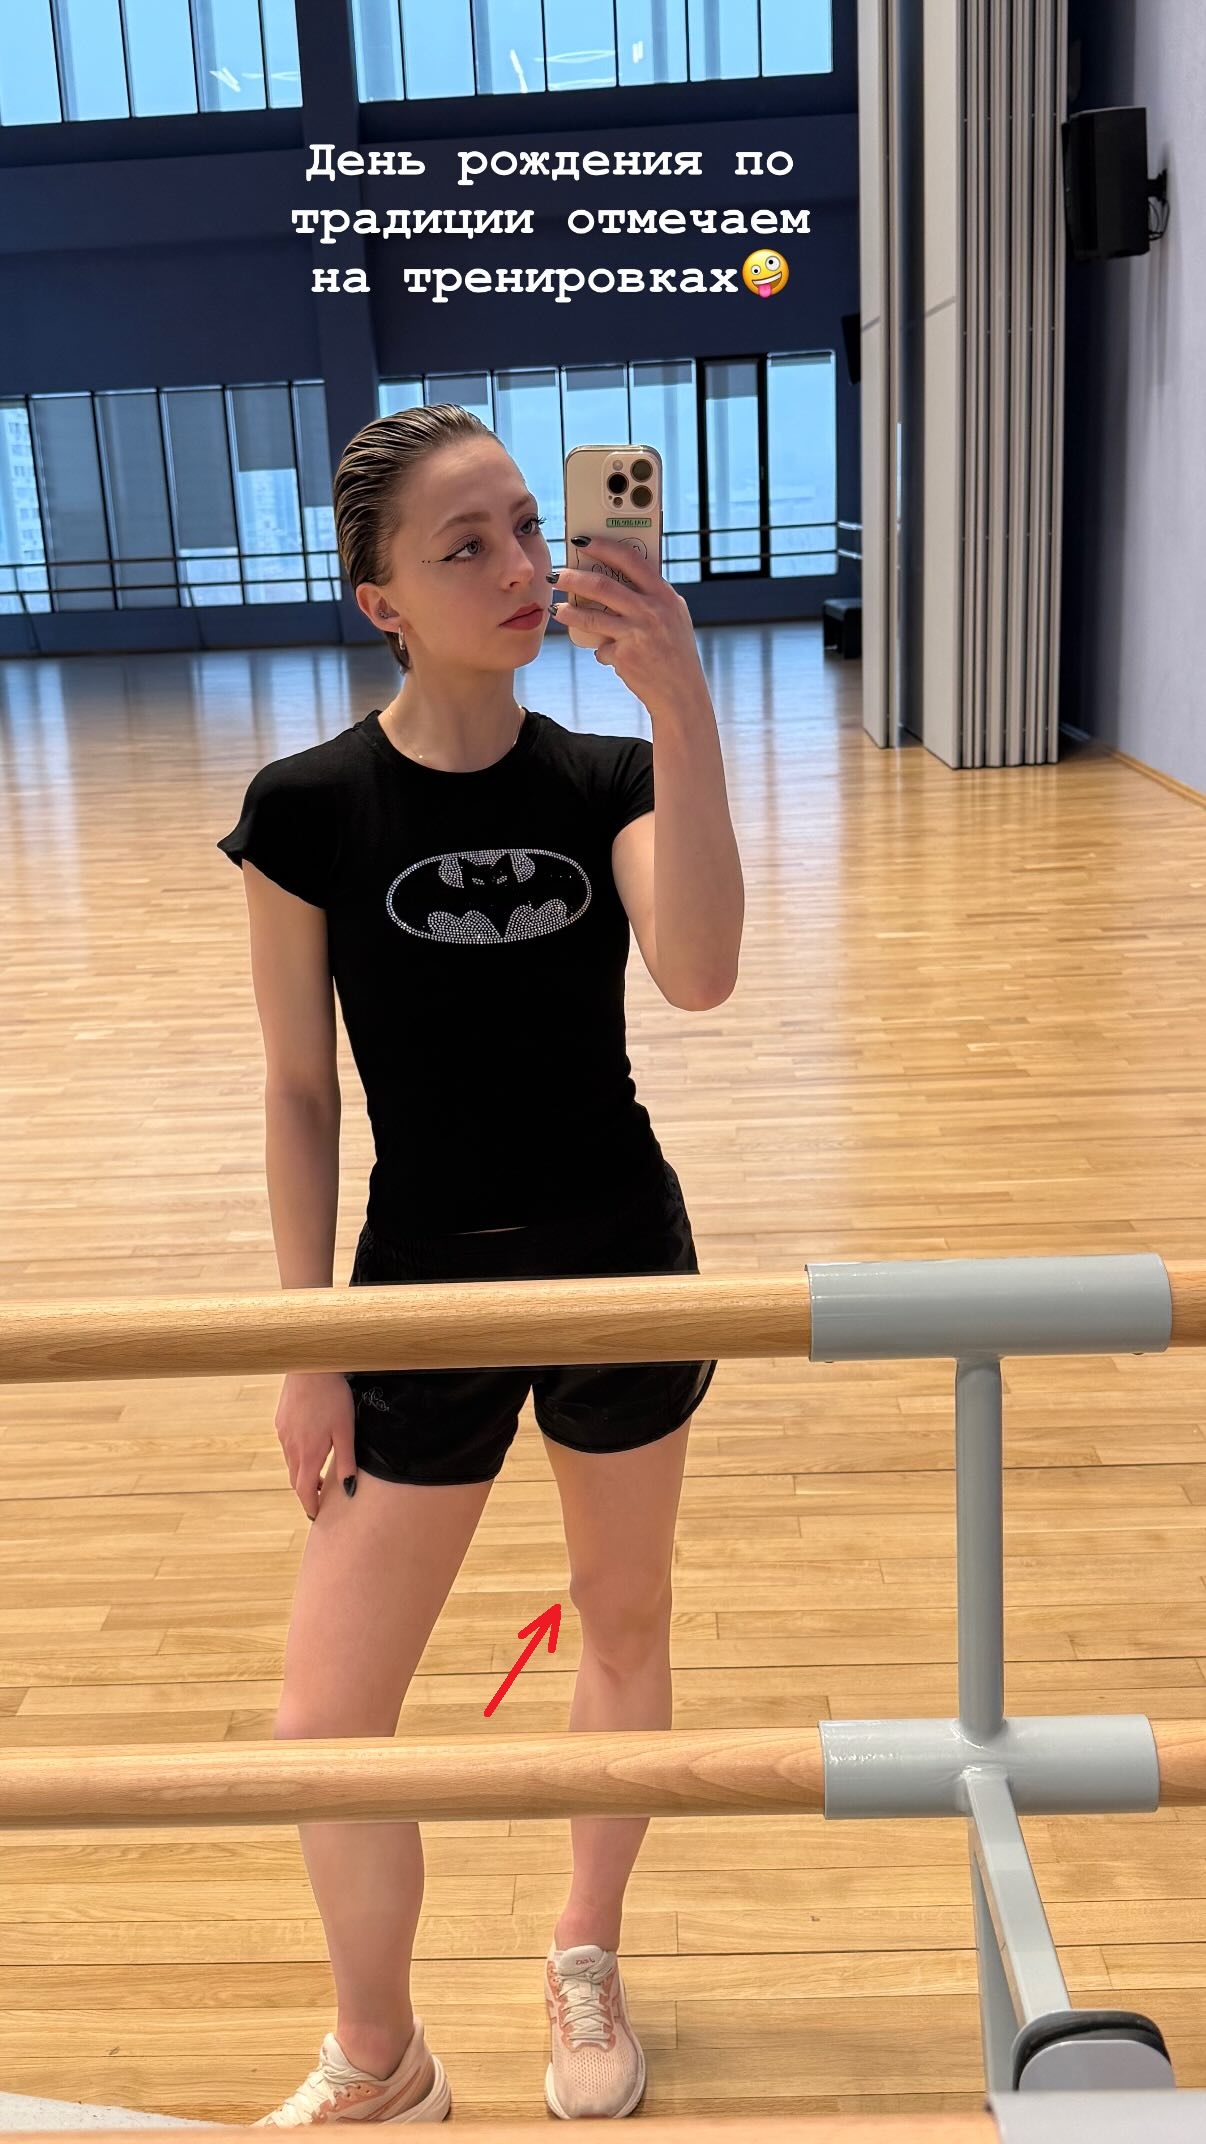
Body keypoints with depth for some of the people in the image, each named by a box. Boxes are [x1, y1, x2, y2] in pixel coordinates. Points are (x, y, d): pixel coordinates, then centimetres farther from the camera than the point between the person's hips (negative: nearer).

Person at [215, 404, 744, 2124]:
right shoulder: (309, 809, -10)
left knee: (627, 1627, 17)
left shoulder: (606, 779, -5)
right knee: (325, 1721, 0)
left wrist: (683, 708, -33)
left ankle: (587, 1958, 45)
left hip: (624, 1264, 2)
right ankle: (380, 2064, 29)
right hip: (429, 1289, -2)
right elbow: (300, 1095, -5)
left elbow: (699, 974, -24)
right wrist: (307, 1349, -4)